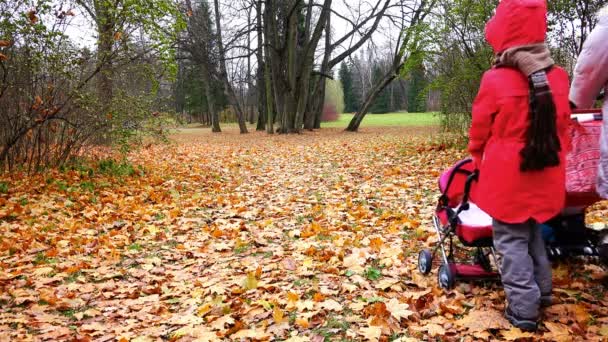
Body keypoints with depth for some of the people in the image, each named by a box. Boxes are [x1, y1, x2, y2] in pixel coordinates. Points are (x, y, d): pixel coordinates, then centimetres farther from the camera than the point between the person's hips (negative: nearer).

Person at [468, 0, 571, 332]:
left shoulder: (495, 81, -17)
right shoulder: (558, 78, -2)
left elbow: (479, 135, -4)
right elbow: (563, 129, 10)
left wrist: (482, 165, 15)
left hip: (507, 180, -5)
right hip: (545, 179, 5)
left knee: (511, 241, 6)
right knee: (533, 234, 23)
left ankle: (522, 310, 7)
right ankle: (542, 292, 34)